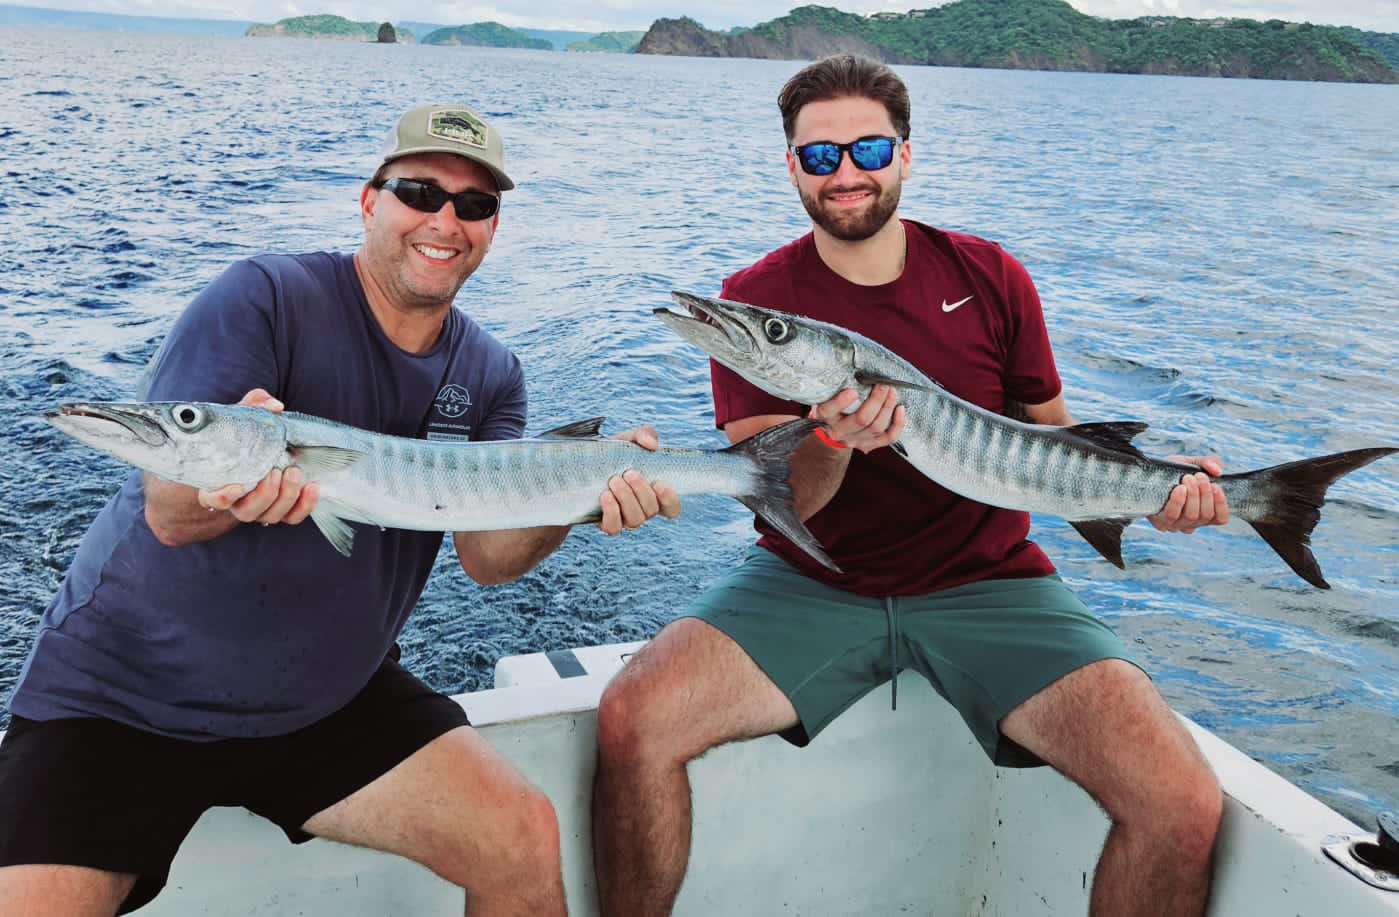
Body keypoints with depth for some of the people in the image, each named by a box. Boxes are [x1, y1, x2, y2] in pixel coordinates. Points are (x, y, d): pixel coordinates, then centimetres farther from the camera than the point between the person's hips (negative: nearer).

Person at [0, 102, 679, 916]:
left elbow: (488, 554, -9)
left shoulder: (490, 376, 2)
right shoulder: (265, 298, -14)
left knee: (525, 837, -11)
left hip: (332, 694, 4)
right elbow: (169, 513, -20)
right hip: (124, 694, -3)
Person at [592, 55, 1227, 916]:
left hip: (987, 584, 1)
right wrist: (832, 438, -29)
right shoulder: (757, 299, -2)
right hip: (813, 582, 0)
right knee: (632, 720, -24)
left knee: (1184, 803, -20)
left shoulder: (991, 277, 3)